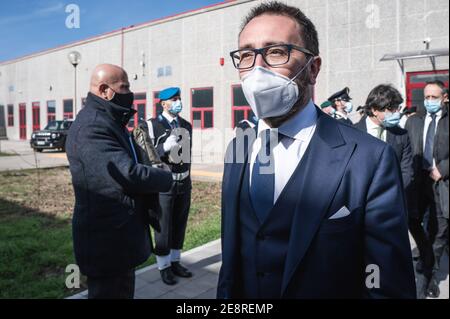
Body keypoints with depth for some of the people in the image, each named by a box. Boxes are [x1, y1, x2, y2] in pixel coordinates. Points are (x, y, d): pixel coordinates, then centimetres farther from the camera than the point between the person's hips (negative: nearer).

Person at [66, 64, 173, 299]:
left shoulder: (108, 121, 13)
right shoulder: (92, 126, -22)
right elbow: (129, 174, -29)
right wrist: (168, 178, -14)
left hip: (120, 235, 10)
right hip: (106, 240, -10)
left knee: (124, 291, 23)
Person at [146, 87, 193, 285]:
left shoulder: (187, 126, 11)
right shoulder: (153, 125, -7)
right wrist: (166, 146, -25)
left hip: (184, 183, 5)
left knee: (179, 226, 13)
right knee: (163, 228, 4)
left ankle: (175, 262, 28)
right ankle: (164, 267, 19)